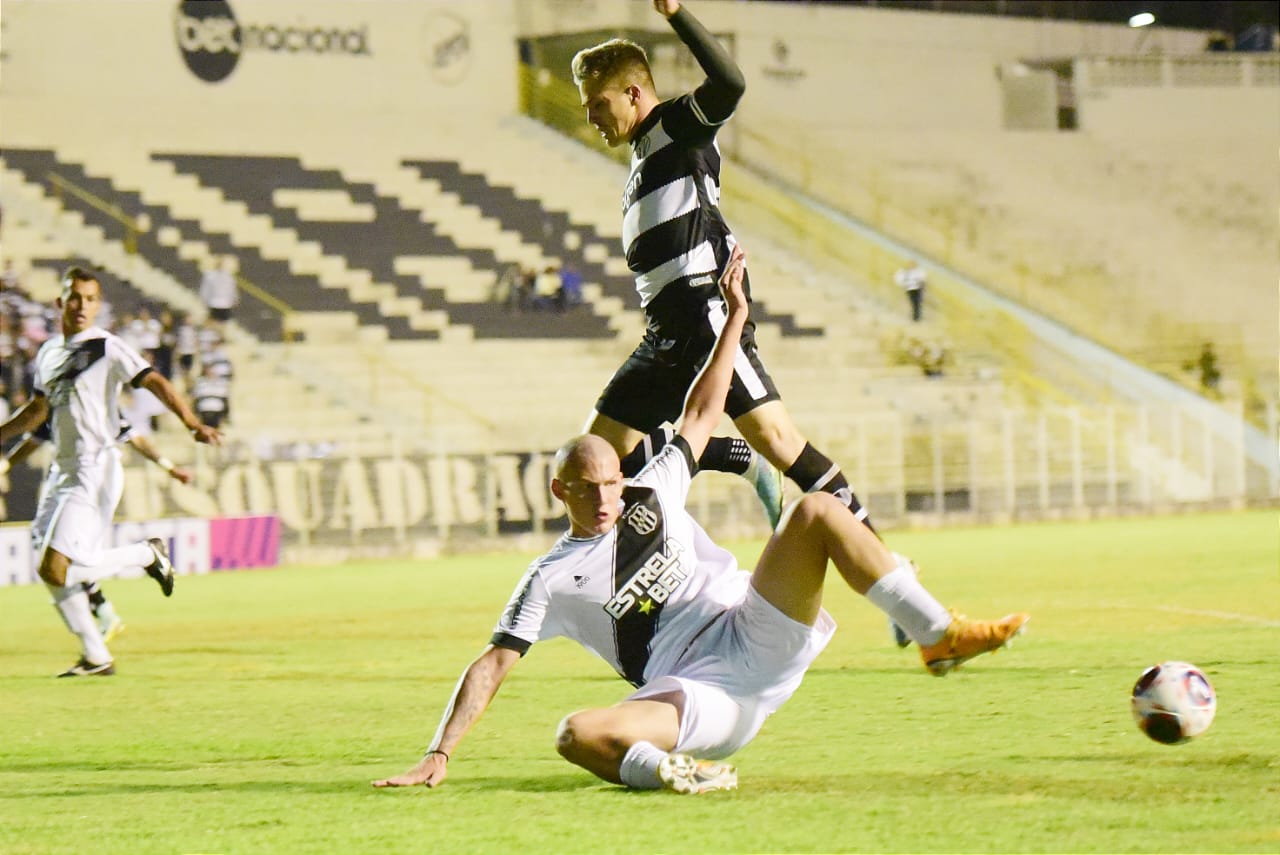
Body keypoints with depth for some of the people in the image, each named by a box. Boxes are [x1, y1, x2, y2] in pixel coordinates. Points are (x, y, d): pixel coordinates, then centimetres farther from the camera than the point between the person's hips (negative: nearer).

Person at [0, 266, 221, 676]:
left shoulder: (107, 347, -8)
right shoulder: (48, 353, 14)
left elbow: (153, 382, -16)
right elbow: (38, 409, 27)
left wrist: (192, 423, -29)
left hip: (94, 469, -8)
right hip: (65, 472, 8)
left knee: (56, 569, -17)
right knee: (54, 573, 7)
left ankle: (148, 554, 1)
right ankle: (95, 657, 16)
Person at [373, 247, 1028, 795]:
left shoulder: (652, 494, 18)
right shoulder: (551, 579, 9)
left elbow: (701, 416, 25)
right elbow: (492, 665, 5)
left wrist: (734, 318, 23)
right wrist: (439, 755, -5)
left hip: (757, 637, 3)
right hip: (696, 695, -3)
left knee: (816, 510, -15)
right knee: (577, 735, -31)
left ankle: (938, 635, -19)